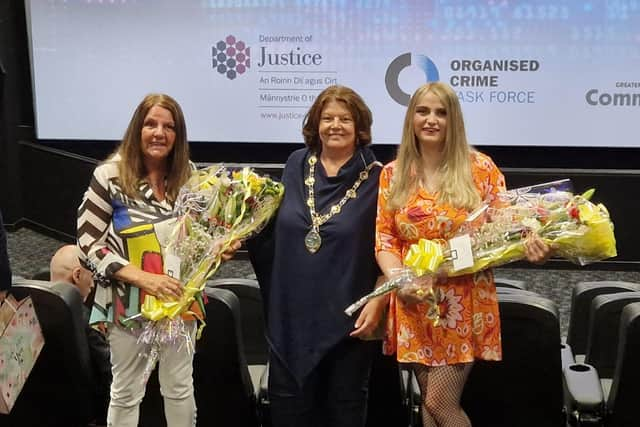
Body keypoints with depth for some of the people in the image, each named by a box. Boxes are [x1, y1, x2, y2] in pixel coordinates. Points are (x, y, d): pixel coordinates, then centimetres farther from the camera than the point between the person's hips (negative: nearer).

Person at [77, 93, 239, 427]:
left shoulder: (189, 176, 0)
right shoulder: (110, 176, -13)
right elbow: (89, 242, -13)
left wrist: (221, 248, -10)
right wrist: (142, 277, -22)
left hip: (179, 300, 3)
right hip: (129, 302, -3)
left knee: (180, 388, 16)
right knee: (126, 393, 12)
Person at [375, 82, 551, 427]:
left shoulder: (479, 168, -3)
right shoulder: (393, 174, 4)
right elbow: (384, 238, 3)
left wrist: (527, 247, -23)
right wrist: (397, 278, -15)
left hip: (465, 302, -3)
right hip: (414, 303, 3)